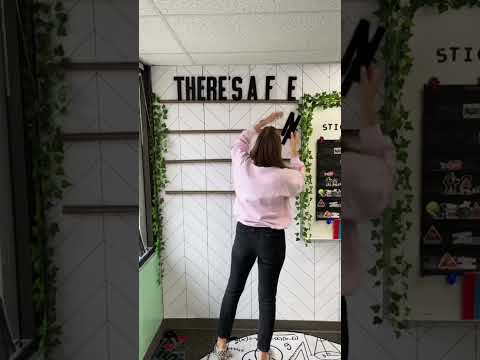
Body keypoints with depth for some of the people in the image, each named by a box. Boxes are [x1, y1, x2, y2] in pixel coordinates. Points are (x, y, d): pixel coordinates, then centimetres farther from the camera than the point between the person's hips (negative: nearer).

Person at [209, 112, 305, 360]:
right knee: (267, 297, 9)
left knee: (233, 289, 17)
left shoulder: (242, 166, -9)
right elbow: (300, 182, 7)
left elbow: (239, 142, 13)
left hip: (244, 234, 3)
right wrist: (295, 154, 15)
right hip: (272, 239, -3)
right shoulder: (283, 176, -18)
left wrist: (262, 123, 18)